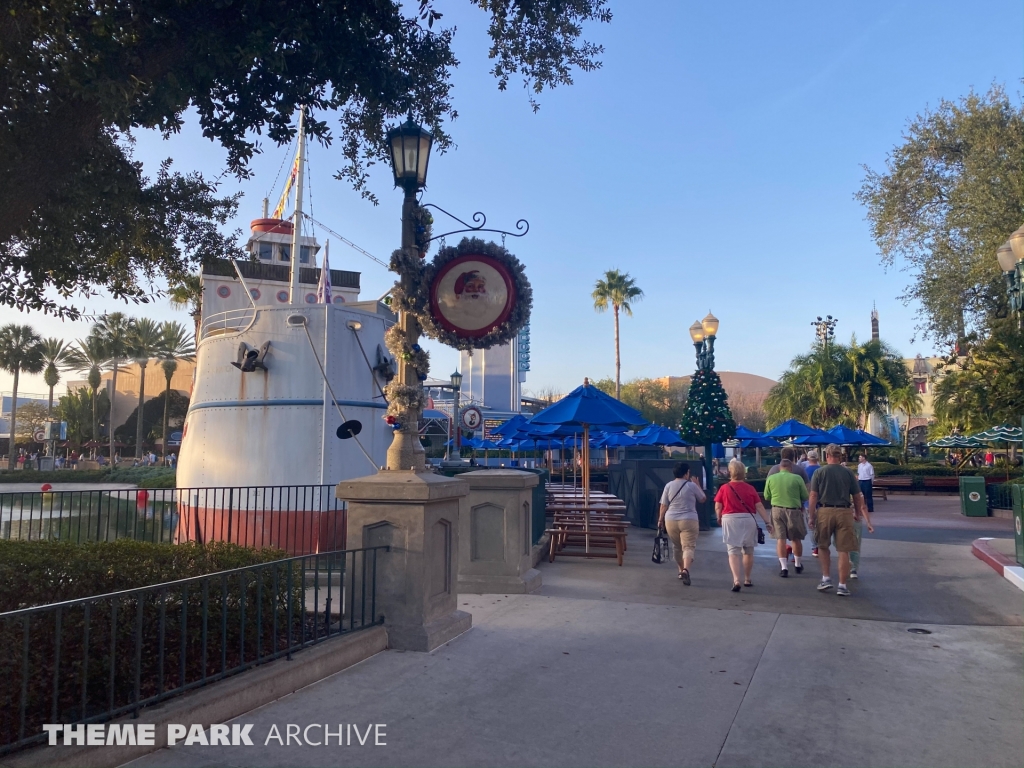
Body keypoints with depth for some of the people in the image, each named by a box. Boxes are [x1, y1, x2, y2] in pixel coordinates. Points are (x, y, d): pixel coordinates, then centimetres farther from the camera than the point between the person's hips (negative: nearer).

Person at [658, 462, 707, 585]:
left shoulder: (669, 486, 3)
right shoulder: (692, 486, -3)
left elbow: (664, 505, 4)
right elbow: (703, 499, 11)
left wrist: (660, 520, 13)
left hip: (671, 521, 3)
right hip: (689, 521, -3)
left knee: (677, 546, 19)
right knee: (689, 547, -7)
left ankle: (681, 570, 31)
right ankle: (685, 570, -29)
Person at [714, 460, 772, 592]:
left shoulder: (724, 488, -3)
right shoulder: (750, 488, 0)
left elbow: (717, 507, -1)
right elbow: (759, 507, -2)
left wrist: (719, 519, 17)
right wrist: (768, 522, 4)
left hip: (730, 520, -2)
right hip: (748, 520, 2)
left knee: (733, 552, 0)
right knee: (748, 551, 18)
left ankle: (736, 580, -16)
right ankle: (747, 579, 29)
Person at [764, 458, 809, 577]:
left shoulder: (771, 478, 1)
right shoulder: (797, 478, -5)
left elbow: (767, 497, 6)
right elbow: (805, 497, 1)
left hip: (777, 510, 1)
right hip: (794, 510, -1)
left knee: (780, 538, 4)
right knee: (796, 538, 15)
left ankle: (784, 567, -1)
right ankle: (798, 565, 30)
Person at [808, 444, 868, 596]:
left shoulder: (819, 472, 0)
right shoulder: (848, 473, 4)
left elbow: (813, 496, -4)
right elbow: (857, 497, 7)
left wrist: (812, 517, 1)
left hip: (824, 511, 0)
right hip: (844, 512, 1)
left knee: (823, 546, 19)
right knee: (844, 550, 4)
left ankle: (826, 578, 17)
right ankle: (842, 585, 7)